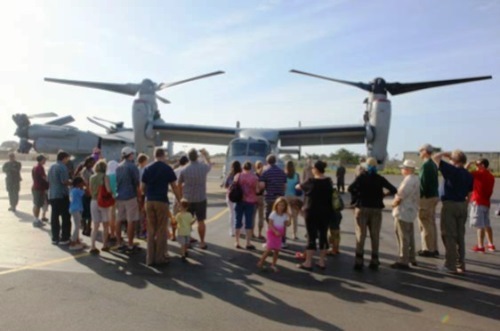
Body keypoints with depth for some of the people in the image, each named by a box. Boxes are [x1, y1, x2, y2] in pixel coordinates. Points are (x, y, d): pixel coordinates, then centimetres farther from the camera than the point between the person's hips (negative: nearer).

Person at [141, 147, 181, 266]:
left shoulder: (147, 169, 6)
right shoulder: (167, 168, -4)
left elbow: (142, 187, 8)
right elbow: (174, 187, -4)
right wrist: (179, 201, 4)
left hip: (149, 201, 4)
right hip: (162, 201, -4)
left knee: (151, 230, 11)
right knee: (161, 230, 4)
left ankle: (150, 258, 14)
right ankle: (159, 258, 8)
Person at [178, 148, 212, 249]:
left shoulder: (184, 170, -9)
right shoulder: (203, 167, -9)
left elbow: (179, 184, 3)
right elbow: (209, 165, 17)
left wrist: (181, 196, 19)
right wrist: (205, 154, 32)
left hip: (187, 199, 1)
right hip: (201, 198, 0)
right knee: (201, 221, 6)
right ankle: (202, 243, 12)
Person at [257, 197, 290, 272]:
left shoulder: (285, 215, 3)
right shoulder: (273, 214, -12)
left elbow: (287, 224, 1)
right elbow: (270, 224, -16)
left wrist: (289, 218, -15)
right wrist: (275, 231, -26)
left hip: (279, 234, 5)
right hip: (272, 233, -5)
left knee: (277, 250, 6)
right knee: (269, 249, -9)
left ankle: (273, 265, 17)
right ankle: (261, 262, 6)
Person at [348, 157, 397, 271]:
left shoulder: (361, 177, -4)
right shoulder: (380, 178, 1)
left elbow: (351, 188, -18)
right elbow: (393, 190, -4)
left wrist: (358, 195, -2)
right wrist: (382, 195, 7)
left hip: (362, 208, -1)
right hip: (376, 209, 2)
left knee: (361, 235, 2)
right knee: (375, 235, 9)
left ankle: (359, 261, 1)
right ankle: (374, 261, 13)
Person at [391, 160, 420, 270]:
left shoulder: (408, 180, -21)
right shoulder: (416, 179, 11)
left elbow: (400, 197, -22)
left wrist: (394, 203, -3)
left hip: (403, 212, -10)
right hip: (411, 210, 10)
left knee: (403, 237, -4)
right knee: (409, 236, 19)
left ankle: (403, 261, 1)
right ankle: (411, 258, 30)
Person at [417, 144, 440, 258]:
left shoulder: (426, 165, -16)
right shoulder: (433, 165, 12)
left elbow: (423, 183, -20)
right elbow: (435, 182, 15)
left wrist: (420, 197, -16)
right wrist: (434, 192, 17)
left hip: (427, 197, -9)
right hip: (434, 196, 9)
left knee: (425, 224, -2)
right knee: (432, 223, 14)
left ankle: (428, 249, 3)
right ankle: (433, 249, 21)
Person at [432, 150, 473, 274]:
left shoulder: (451, 170, -12)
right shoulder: (469, 175, 8)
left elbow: (435, 157, -9)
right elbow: (469, 195, 12)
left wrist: (446, 153, 6)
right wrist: (464, 206, 20)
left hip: (450, 205, -7)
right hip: (462, 205, 7)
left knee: (449, 236, 0)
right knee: (460, 236, 13)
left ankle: (450, 265, 3)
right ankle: (460, 265, 18)